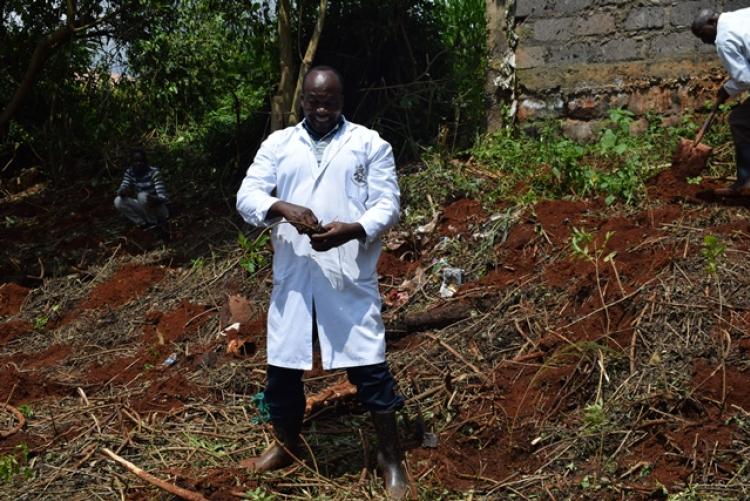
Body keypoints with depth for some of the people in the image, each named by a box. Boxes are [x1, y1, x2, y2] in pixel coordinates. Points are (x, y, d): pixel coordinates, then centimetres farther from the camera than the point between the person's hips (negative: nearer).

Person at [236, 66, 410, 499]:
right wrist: (284, 209, -21)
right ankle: (287, 445, 35)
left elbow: (388, 203, -3)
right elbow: (247, 197, 0)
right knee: (283, 362, 12)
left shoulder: (370, 143, 3)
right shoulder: (277, 144, 9)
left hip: (350, 275, -3)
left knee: (369, 364, -1)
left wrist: (352, 230, -22)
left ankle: (392, 458, 13)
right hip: (293, 275, 3)